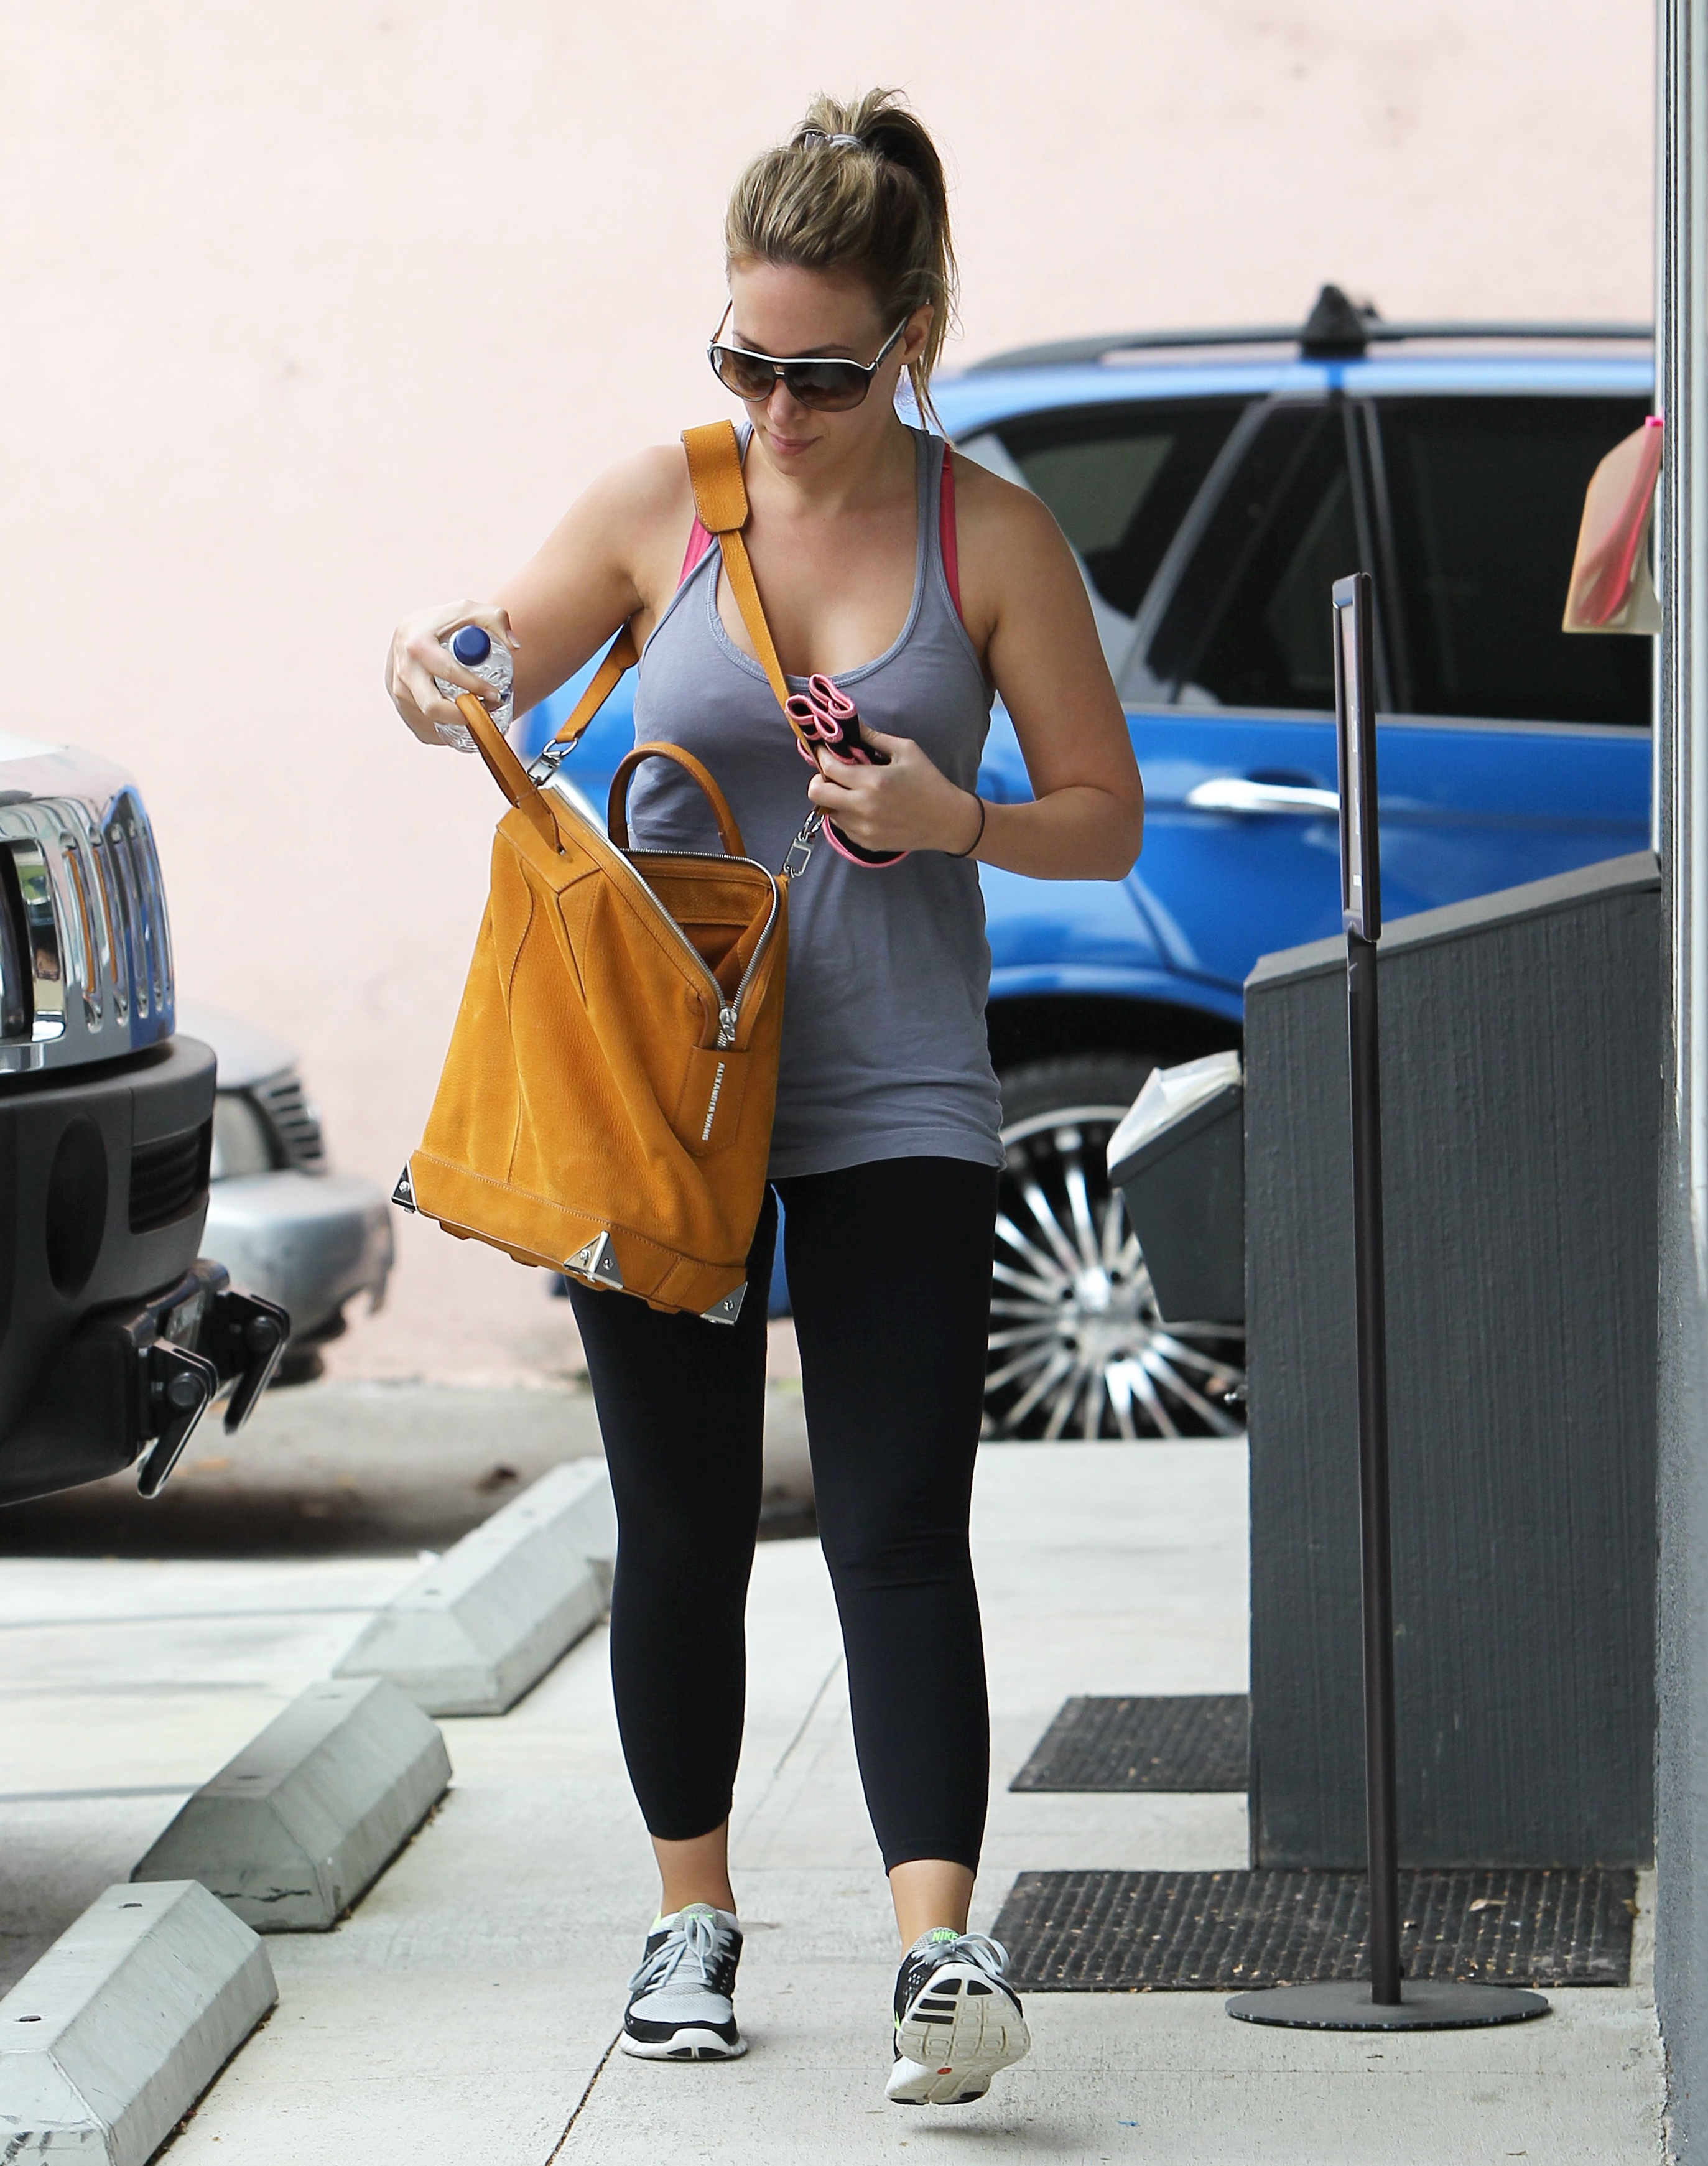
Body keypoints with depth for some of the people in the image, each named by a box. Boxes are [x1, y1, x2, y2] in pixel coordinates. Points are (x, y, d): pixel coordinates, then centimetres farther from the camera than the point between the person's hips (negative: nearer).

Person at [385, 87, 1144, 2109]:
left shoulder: (992, 536, -1)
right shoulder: (660, 506, 1)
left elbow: (1104, 817, 4)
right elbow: (490, 691, 11)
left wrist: (953, 820, -17)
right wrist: (438, 674, -13)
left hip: (896, 1102, -2)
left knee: (896, 1528, -11)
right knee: (682, 1526, 9)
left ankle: (939, 1944, -19)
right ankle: (693, 1915, 24)